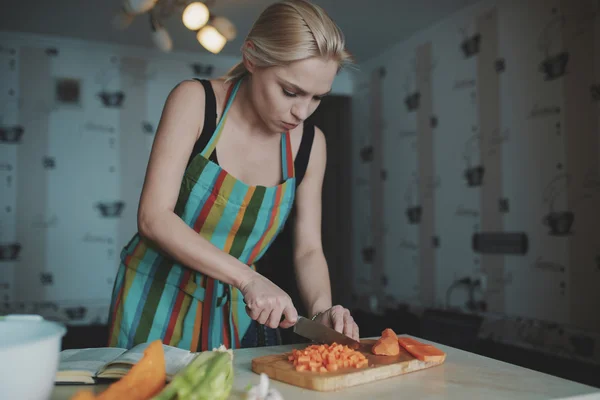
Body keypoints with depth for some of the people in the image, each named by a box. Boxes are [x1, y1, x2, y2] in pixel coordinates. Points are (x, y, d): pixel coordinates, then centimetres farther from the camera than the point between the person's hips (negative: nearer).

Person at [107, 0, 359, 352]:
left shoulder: (310, 143, -5)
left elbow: (308, 250, -1)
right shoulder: (195, 101, -16)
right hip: (158, 299, -2)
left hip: (239, 309, 3)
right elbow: (154, 218, -22)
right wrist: (248, 277, -30)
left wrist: (321, 309, -20)